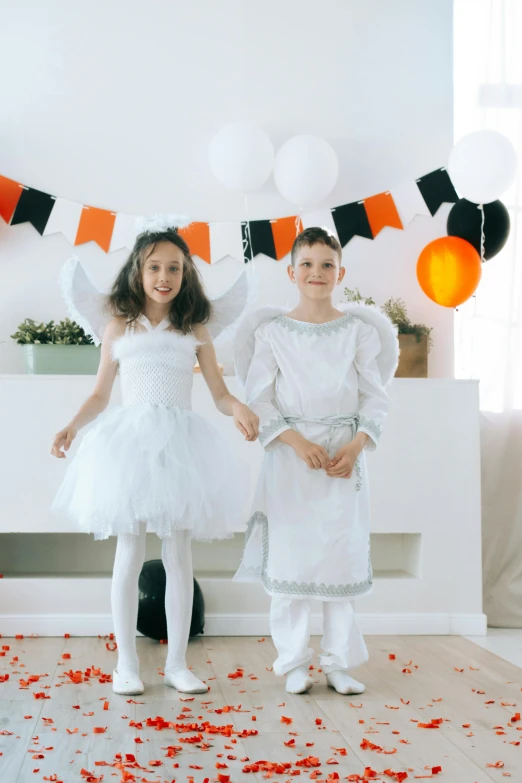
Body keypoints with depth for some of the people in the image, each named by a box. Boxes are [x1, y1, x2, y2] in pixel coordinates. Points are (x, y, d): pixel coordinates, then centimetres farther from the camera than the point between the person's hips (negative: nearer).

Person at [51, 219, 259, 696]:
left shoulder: (195, 330, 8)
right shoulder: (119, 327, 7)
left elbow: (220, 393, 5)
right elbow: (100, 395, 10)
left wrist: (240, 409, -16)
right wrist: (73, 427, -6)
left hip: (180, 444, 1)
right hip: (131, 440, -1)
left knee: (179, 557, 4)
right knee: (130, 555, 2)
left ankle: (177, 663, 15)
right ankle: (127, 664, 13)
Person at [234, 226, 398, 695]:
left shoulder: (359, 330, 4)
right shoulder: (271, 331, 1)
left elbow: (375, 395, 4)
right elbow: (259, 396, -2)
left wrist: (358, 443, -12)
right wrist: (294, 439, -15)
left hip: (345, 457, 1)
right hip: (290, 458, -1)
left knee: (343, 555, 4)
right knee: (290, 557, 1)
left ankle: (339, 663, 16)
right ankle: (293, 663, 14)